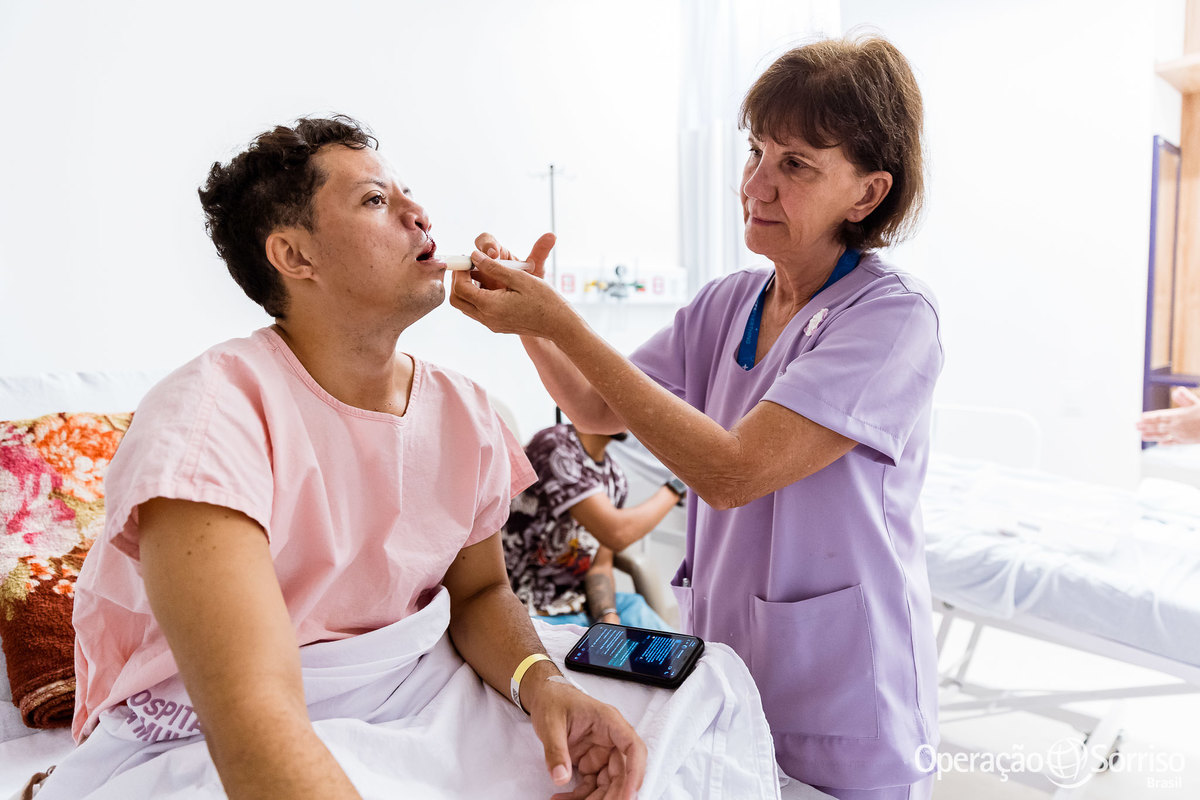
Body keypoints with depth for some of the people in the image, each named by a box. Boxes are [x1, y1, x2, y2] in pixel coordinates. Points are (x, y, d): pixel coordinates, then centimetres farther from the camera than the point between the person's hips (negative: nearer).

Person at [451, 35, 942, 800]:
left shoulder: (894, 313, -20)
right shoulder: (727, 304, 1)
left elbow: (729, 472, -28)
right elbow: (599, 409, 6)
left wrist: (563, 323, -28)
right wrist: (527, 315, -13)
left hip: (842, 697, -5)